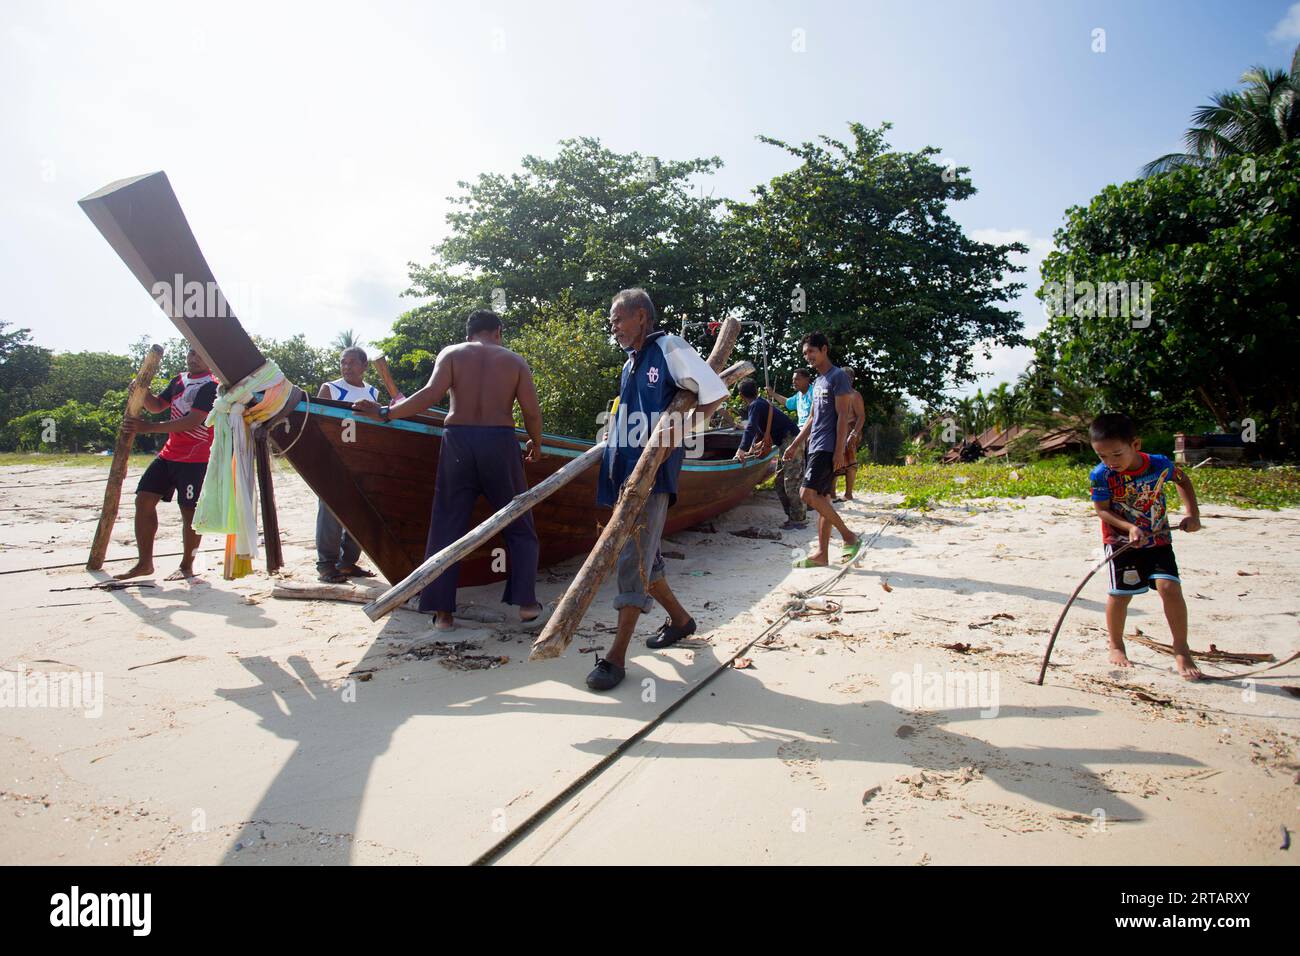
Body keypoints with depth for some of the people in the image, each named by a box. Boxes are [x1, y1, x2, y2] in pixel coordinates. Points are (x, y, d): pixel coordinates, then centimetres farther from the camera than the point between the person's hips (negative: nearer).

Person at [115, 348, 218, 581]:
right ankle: (144, 563, 13)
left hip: (195, 459, -8)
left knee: (189, 510, -2)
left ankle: (187, 566, 12)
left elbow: (193, 421, -21)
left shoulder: (211, 386, -12)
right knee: (144, 499, 4)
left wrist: (149, 427, -23)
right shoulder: (179, 380, 15)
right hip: (168, 454, 8)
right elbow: (157, 405, 22)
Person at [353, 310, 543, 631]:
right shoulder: (515, 361, 9)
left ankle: (443, 611, 5)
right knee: (519, 527, 12)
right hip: (500, 443, 0)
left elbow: (432, 393, -9)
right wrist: (535, 444, 19)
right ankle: (526, 601, 8)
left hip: (457, 440, 1)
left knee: (447, 528, 7)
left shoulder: (451, 354, 8)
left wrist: (385, 412, -5)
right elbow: (532, 411, 2)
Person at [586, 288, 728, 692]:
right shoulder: (629, 364, 20)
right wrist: (611, 448, 14)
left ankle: (617, 656, -9)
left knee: (635, 558, -12)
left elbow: (715, 394, -7)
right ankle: (679, 619, 35)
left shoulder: (670, 348, -5)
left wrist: (679, 432, -10)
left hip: (654, 473, -9)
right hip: (625, 471, 9)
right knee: (642, 556, 15)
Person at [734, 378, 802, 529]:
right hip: (785, 443, 10)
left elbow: (751, 428, -25)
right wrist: (752, 450, 38)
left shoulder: (755, 405, -10)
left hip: (791, 441, -10)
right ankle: (792, 516, 12)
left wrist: (741, 450, -31)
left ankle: (798, 520, -10)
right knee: (780, 482, 11)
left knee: (791, 482, -11)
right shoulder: (761, 403, 20)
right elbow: (760, 430, 32)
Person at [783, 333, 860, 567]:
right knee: (822, 499, 7)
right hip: (814, 448, 9)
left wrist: (839, 451, -19)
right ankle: (822, 554, 10)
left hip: (828, 448, -9)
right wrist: (796, 445, 21)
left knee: (808, 494, -17)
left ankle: (849, 537, -6)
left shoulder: (838, 376, -8)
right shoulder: (818, 381, 19)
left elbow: (842, 415, -14)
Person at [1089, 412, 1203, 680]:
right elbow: (1102, 510, -11)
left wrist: (1193, 514, 4)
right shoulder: (1101, 475, -17)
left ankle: (1181, 650, 4)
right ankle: (1116, 646, 21)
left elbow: (1183, 480, 10)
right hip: (1121, 540, -1)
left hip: (1158, 539, 1)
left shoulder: (1160, 464, -12)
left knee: (1170, 587, -13)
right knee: (1120, 594, -3)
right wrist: (1129, 527, -25)